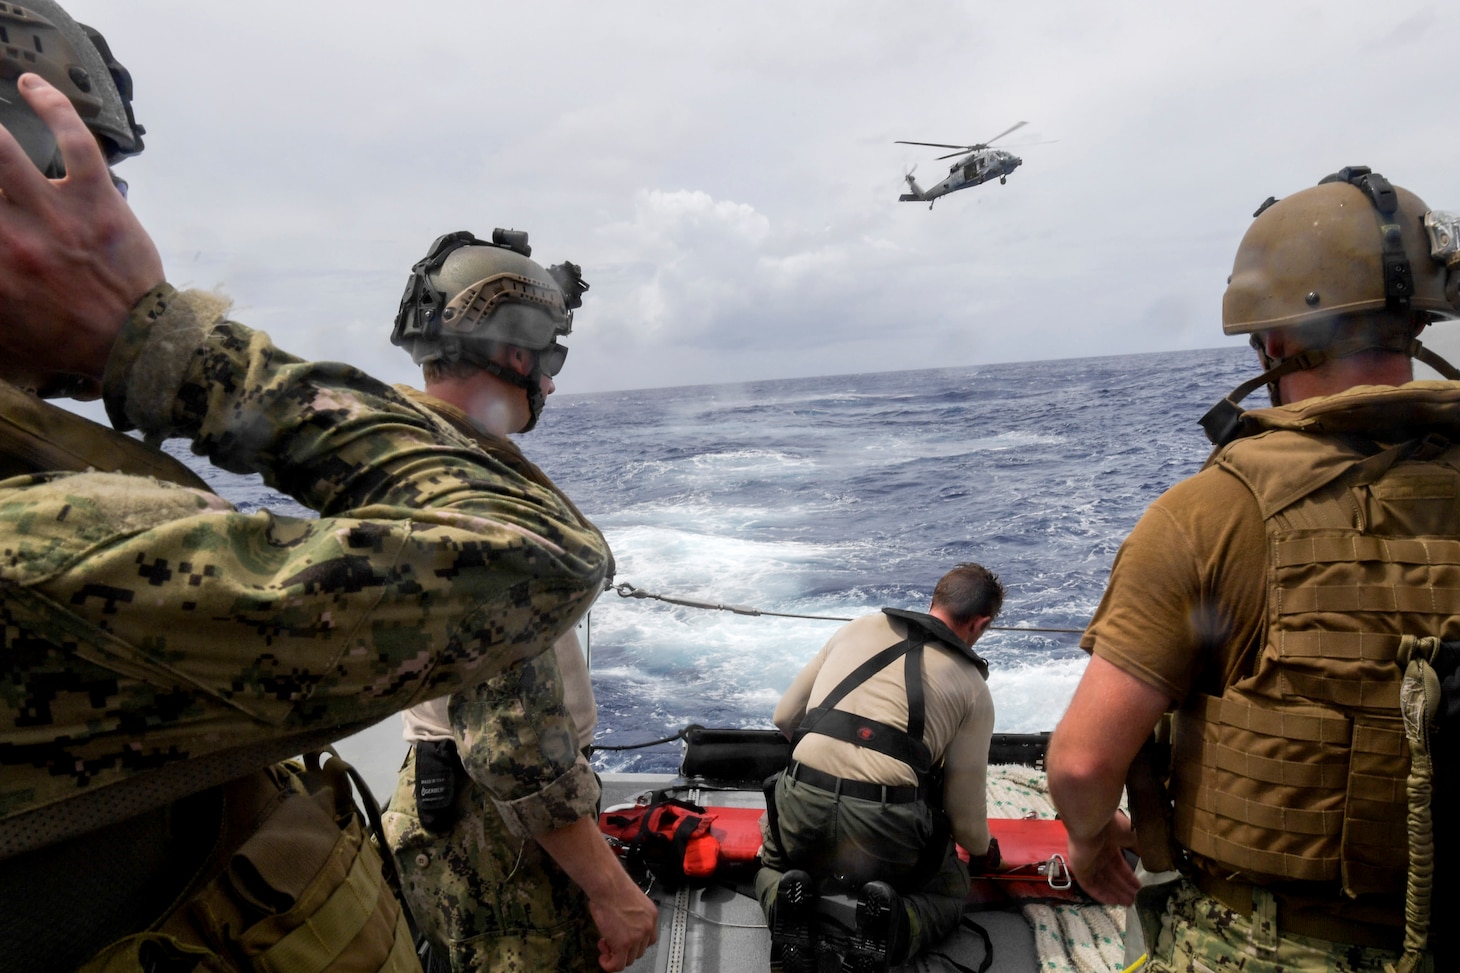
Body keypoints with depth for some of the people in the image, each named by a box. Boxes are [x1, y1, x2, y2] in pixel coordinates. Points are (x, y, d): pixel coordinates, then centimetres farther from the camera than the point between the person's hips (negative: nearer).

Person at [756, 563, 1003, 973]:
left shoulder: (858, 628, 14)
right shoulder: (973, 689, 8)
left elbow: (785, 716, 16)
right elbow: (963, 806, 10)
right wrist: (982, 850, 33)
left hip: (801, 806, 2)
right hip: (888, 828, -2)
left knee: (772, 866, 35)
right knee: (950, 890, 29)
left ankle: (790, 905, 0)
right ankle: (891, 929, -3)